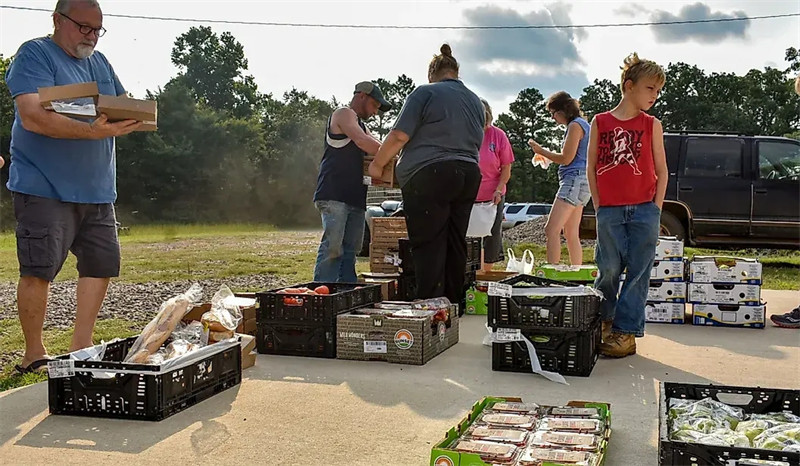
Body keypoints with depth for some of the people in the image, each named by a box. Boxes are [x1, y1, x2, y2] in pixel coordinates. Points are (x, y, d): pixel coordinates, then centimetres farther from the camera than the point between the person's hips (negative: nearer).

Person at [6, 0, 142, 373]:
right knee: (38, 269, -5)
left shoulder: (99, 62, 17)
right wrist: (93, 131, -32)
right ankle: (34, 355, 10)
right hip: (44, 187, -7)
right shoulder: (34, 55, -6)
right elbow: (33, 118, -20)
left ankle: (80, 348, 17)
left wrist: (132, 118, -6)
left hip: (97, 189, 7)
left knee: (102, 264, 6)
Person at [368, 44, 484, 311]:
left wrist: (377, 164, 2)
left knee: (429, 246, -5)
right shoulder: (475, 101, 18)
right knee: (455, 244, 11)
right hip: (469, 176, 7)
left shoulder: (425, 93, -3)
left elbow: (399, 136, -9)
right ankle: (455, 306, 16)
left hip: (430, 176, -6)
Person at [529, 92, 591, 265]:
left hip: (574, 179, -11)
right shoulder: (583, 124, 21)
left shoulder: (575, 125, -9)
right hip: (580, 181, 11)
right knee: (571, 235, 11)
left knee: (551, 230, -17)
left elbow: (566, 158, -13)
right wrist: (547, 156, 23)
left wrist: (541, 151, -3)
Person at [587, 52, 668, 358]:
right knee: (608, 270, 1)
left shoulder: (652, 125, 7)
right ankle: (600, 323, 23)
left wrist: (655, 209, -1)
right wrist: (599, 206, 2)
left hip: (644, 210, 1)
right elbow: (591, 167, 7)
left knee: (638, 272, 0)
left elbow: (661, 170, 8)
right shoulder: (600, 122, 5)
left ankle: (626, 330, 8)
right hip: (609, 211, -1)